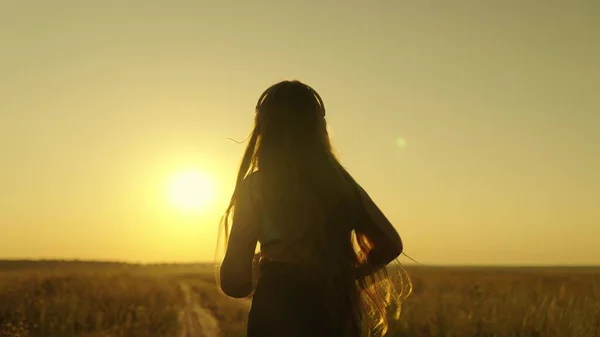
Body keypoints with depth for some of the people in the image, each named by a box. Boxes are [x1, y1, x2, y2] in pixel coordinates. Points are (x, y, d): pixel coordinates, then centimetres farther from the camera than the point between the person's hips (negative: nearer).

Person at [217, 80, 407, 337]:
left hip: (279, 316, -5)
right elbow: (390, 243, 13)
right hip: (338, 316, 5)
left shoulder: (257, 185, -5)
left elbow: (234, 281, -6)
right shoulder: (341, 182, 8)